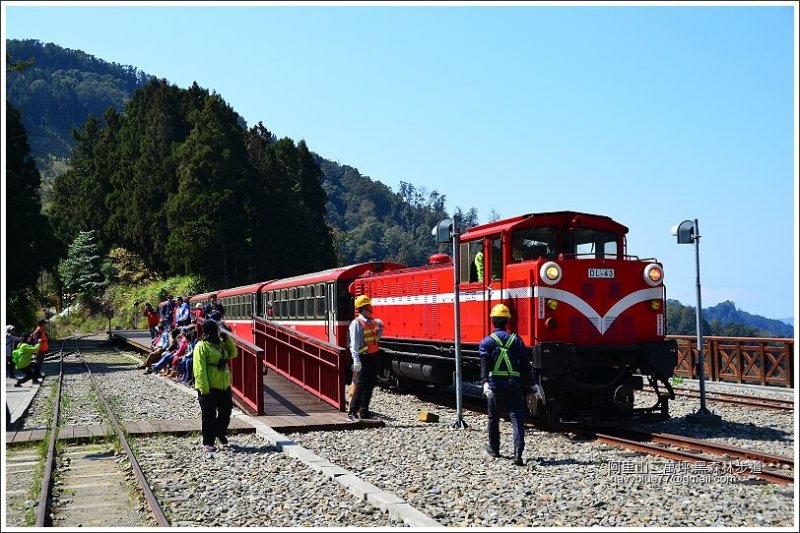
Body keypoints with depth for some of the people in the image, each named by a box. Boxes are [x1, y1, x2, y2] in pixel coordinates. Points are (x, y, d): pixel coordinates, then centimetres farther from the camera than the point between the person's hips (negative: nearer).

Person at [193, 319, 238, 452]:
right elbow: (199, 369, -18)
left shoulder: (220, 344, 11)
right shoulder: (201, 347, -14)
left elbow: (233, 353, 20)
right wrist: (204, 389, -23)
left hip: (224, 385, 8)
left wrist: (227, 340, 4)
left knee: (226, 411, 17)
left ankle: (220, 433, 40)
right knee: (209, 415, 0)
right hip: (209, 387, -8)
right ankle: (208, 442, 9)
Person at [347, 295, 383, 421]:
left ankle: (364, 411, 19)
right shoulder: (356, 323, -12)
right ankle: (352, 412, -2)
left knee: (370, 384, 11)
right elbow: (354, 344, -18)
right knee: (361, 386, -7)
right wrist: (356, 360, -25)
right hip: (364, 357, -8)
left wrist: (380, 329, 6)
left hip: (374, 356, 8)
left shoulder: (373, 322, 11)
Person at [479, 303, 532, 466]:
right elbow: (525, 364, 8)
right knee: (517, 418, -3)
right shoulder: (516, 340, 8)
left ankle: (494, 449, 31)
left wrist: (485, 382, -21)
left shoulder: (487, 341, 3)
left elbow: (484, 363, -13)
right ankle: (518, 453, -18)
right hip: (514, 385, 1)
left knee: (493, 418, 16)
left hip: (494, 385, 0)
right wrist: (527, 386, 15)